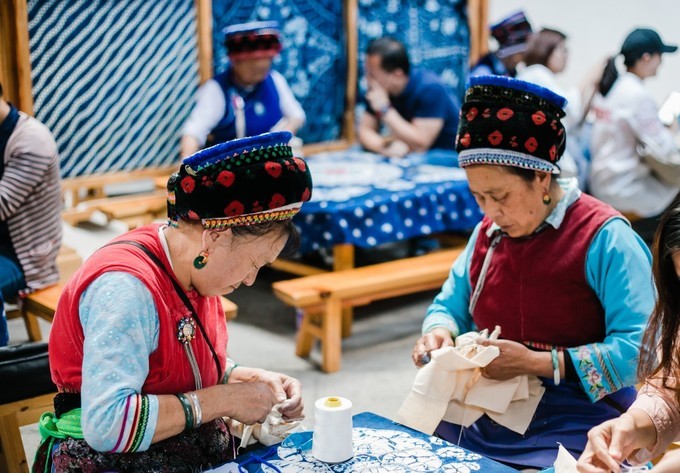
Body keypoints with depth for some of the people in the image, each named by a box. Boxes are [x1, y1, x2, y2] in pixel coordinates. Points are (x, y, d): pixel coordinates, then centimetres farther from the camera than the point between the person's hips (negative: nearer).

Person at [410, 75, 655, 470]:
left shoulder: (604, 238, -11)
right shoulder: (489, 232, 9)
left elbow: (639, 349, -17)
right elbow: (451, 306, 21)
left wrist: (536, 362, -21)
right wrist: (440, 333, -3)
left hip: (573, 423, -5)